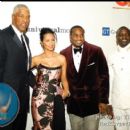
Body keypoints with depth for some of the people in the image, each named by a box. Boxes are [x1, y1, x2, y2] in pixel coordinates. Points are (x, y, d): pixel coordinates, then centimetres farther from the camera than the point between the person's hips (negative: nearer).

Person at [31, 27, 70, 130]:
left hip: (56, 98, 1)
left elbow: (63, 78, 9)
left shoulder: (62, 59, 3)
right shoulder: (36, 59, -1)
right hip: (40, 97, -1)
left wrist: (66, 90, -4)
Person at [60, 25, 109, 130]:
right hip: (73, 104, 2)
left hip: (92, 103, -2)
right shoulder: (63, 54, -2)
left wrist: (103, 100, -6)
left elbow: (104, 76, -5)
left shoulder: (96, 51, -8)